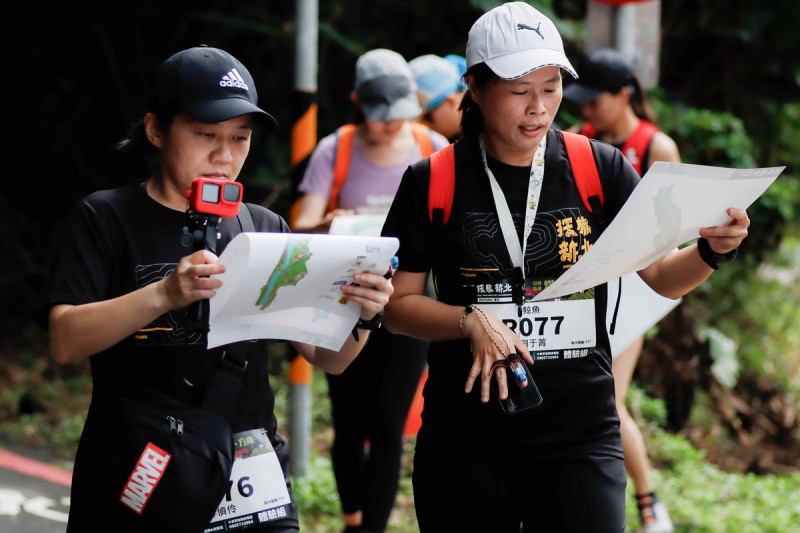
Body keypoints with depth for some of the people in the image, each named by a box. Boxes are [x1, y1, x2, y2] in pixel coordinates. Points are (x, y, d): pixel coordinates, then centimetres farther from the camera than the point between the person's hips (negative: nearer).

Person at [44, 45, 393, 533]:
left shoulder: (266, 230, 12)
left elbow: (327, 358, 7)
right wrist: (164, 295, -31)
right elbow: (66, 342, -15)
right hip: (135, 491, -3)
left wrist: (359, 314, -16)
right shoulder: (107, 218, -1)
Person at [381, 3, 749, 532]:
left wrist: (711, 251, -18)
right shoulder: (433, 183, 1)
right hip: (464, 442, 0)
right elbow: (397, 304, 3)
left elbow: (663, 277, 2)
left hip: (579, 434, 0)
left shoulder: (599, 168, 3)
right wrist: (471, 320, -15)